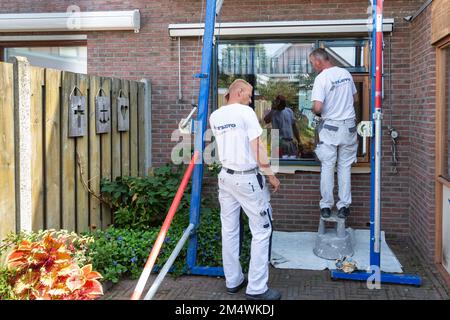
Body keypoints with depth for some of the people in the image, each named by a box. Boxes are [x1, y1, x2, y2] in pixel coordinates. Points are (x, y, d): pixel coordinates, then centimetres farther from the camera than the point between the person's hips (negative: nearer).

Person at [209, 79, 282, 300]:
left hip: (225, 176, 7)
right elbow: (257, 147, -12)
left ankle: (233, 281, 21)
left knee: (229, 230, 12)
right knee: (261, 231, 1)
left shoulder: (215, 116, 8)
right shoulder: (246, 112, -11)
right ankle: (256, 289, 2)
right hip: (247, 178, -7)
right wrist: (271, 175, -5)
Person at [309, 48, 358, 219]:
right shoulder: (345, 73, 5)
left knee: (327, 167, 5)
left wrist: (314, 111, -1)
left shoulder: (321, 78, -14)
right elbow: (354, 96, 19)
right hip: (349, 125, 5)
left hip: (330, 126, -4)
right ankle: (344, 206, 12)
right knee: (345, 167, 9)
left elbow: (317, 107, -22)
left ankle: (326, 206, 9)